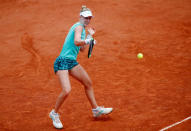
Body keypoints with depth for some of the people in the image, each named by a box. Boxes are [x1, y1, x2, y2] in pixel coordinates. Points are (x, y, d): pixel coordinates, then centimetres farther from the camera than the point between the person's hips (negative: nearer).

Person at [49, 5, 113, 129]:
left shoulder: (82, 28, 19)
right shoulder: (79, 26, -11)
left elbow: (82, 48, 26)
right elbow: (77, 42, -30)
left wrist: (89, 35, 27)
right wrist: (88, 40, -21)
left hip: (72, 62, 10)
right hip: (62, 61, -10)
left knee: (89, 83, 16)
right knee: (66, 91, -21)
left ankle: (96, 109, 30)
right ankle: (54, 113, 2)